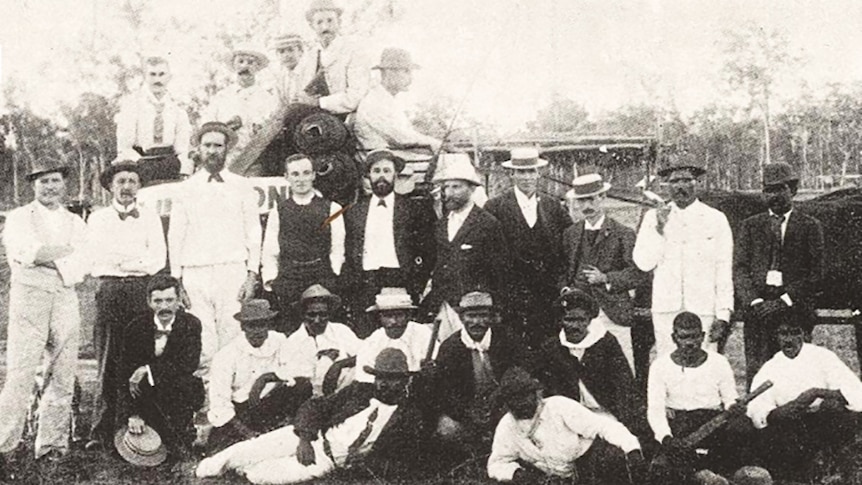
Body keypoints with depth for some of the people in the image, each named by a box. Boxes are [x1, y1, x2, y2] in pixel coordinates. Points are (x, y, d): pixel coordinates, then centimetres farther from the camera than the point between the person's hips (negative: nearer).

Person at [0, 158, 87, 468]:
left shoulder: (75, 223, 17)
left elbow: (79, 267, 3)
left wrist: (44, 256, -8)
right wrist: (66, 250, -6)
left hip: (66, 300, 3)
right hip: (29, 296, -3)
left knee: (62, 379, 3)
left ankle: (51, 445, 11)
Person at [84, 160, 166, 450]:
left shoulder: (150, 218, 14)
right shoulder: (98, 219, 15)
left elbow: (159, 260, 3)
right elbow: (94, 262, 4)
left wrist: (118, 261, -5)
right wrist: (136, 261, -4)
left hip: (142, 291, 0)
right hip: (109, 292, 0)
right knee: (107, 363, -2)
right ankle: (101, 431, 1)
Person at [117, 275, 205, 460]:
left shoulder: (191, 324, -10)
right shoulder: (136, 327, -7)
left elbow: (189, 364, -19)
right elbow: (127, 372, -9)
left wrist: (149, 370, -23)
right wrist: (133, 414, -19)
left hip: (181, 392, -1)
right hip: (146, 395, 1)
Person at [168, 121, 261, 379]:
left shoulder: (242, 188, 11)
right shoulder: (187, 189, 12)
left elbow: (253, 233, 8)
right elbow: (175, 235, 10)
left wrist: (252, 274, -3)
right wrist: (176, 280, 2)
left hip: (233, 271, 0)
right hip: (196, 273, 1)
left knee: (232, 333, -8)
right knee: (200, 342, -5)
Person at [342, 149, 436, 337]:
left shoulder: (415, 209, 7)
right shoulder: (353, 211, 15)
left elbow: (428, 252, 5)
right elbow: (347, 253, 18)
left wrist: (415, 288, -3)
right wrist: (350, 285, 6)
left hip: (401, 286, -2)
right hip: (364, 289, 2)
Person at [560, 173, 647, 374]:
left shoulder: (623, 234, 1)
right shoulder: (570, 234, 12)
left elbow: (639, 274, -4)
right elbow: (564, 272, 18)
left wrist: (605, 278, -13)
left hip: (613, 313, -3)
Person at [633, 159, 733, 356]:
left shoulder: (716, 219, 4)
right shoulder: (653, 217, 7)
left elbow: (724, 271, 3)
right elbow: (643, 263, 0)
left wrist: (723, 315, -3)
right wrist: (659, 229, -11)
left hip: (704, 310, -1)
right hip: (665, 309, 1)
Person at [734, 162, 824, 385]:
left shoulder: (810, 226, 8)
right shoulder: (750, 225, 13)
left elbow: (815, 273, 1)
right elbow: (740, 269, 7)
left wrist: (785, 301, -10)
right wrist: (755, 301, -8)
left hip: (795, 307, -1)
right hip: (758, 309, 1)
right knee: (756, 373, -4)